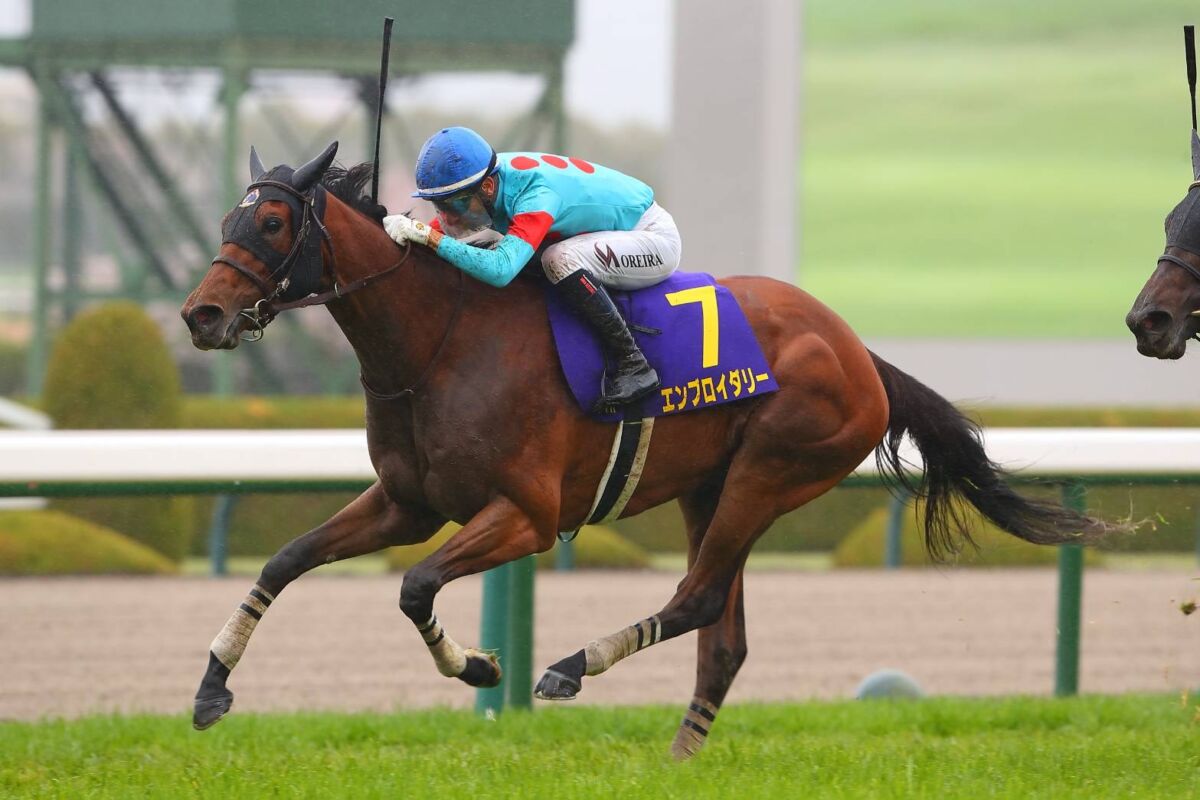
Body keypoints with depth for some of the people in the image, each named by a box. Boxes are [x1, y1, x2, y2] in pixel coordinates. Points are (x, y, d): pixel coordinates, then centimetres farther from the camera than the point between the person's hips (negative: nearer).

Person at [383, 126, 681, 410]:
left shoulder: (536, 196, -36)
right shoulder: (479, 182, -11)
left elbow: (500, 269, -48)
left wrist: (427, 236, -47)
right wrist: (404, 230, -22)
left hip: (654, 238, -9)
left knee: (561, 259, -33)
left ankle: (632, 365, -22)